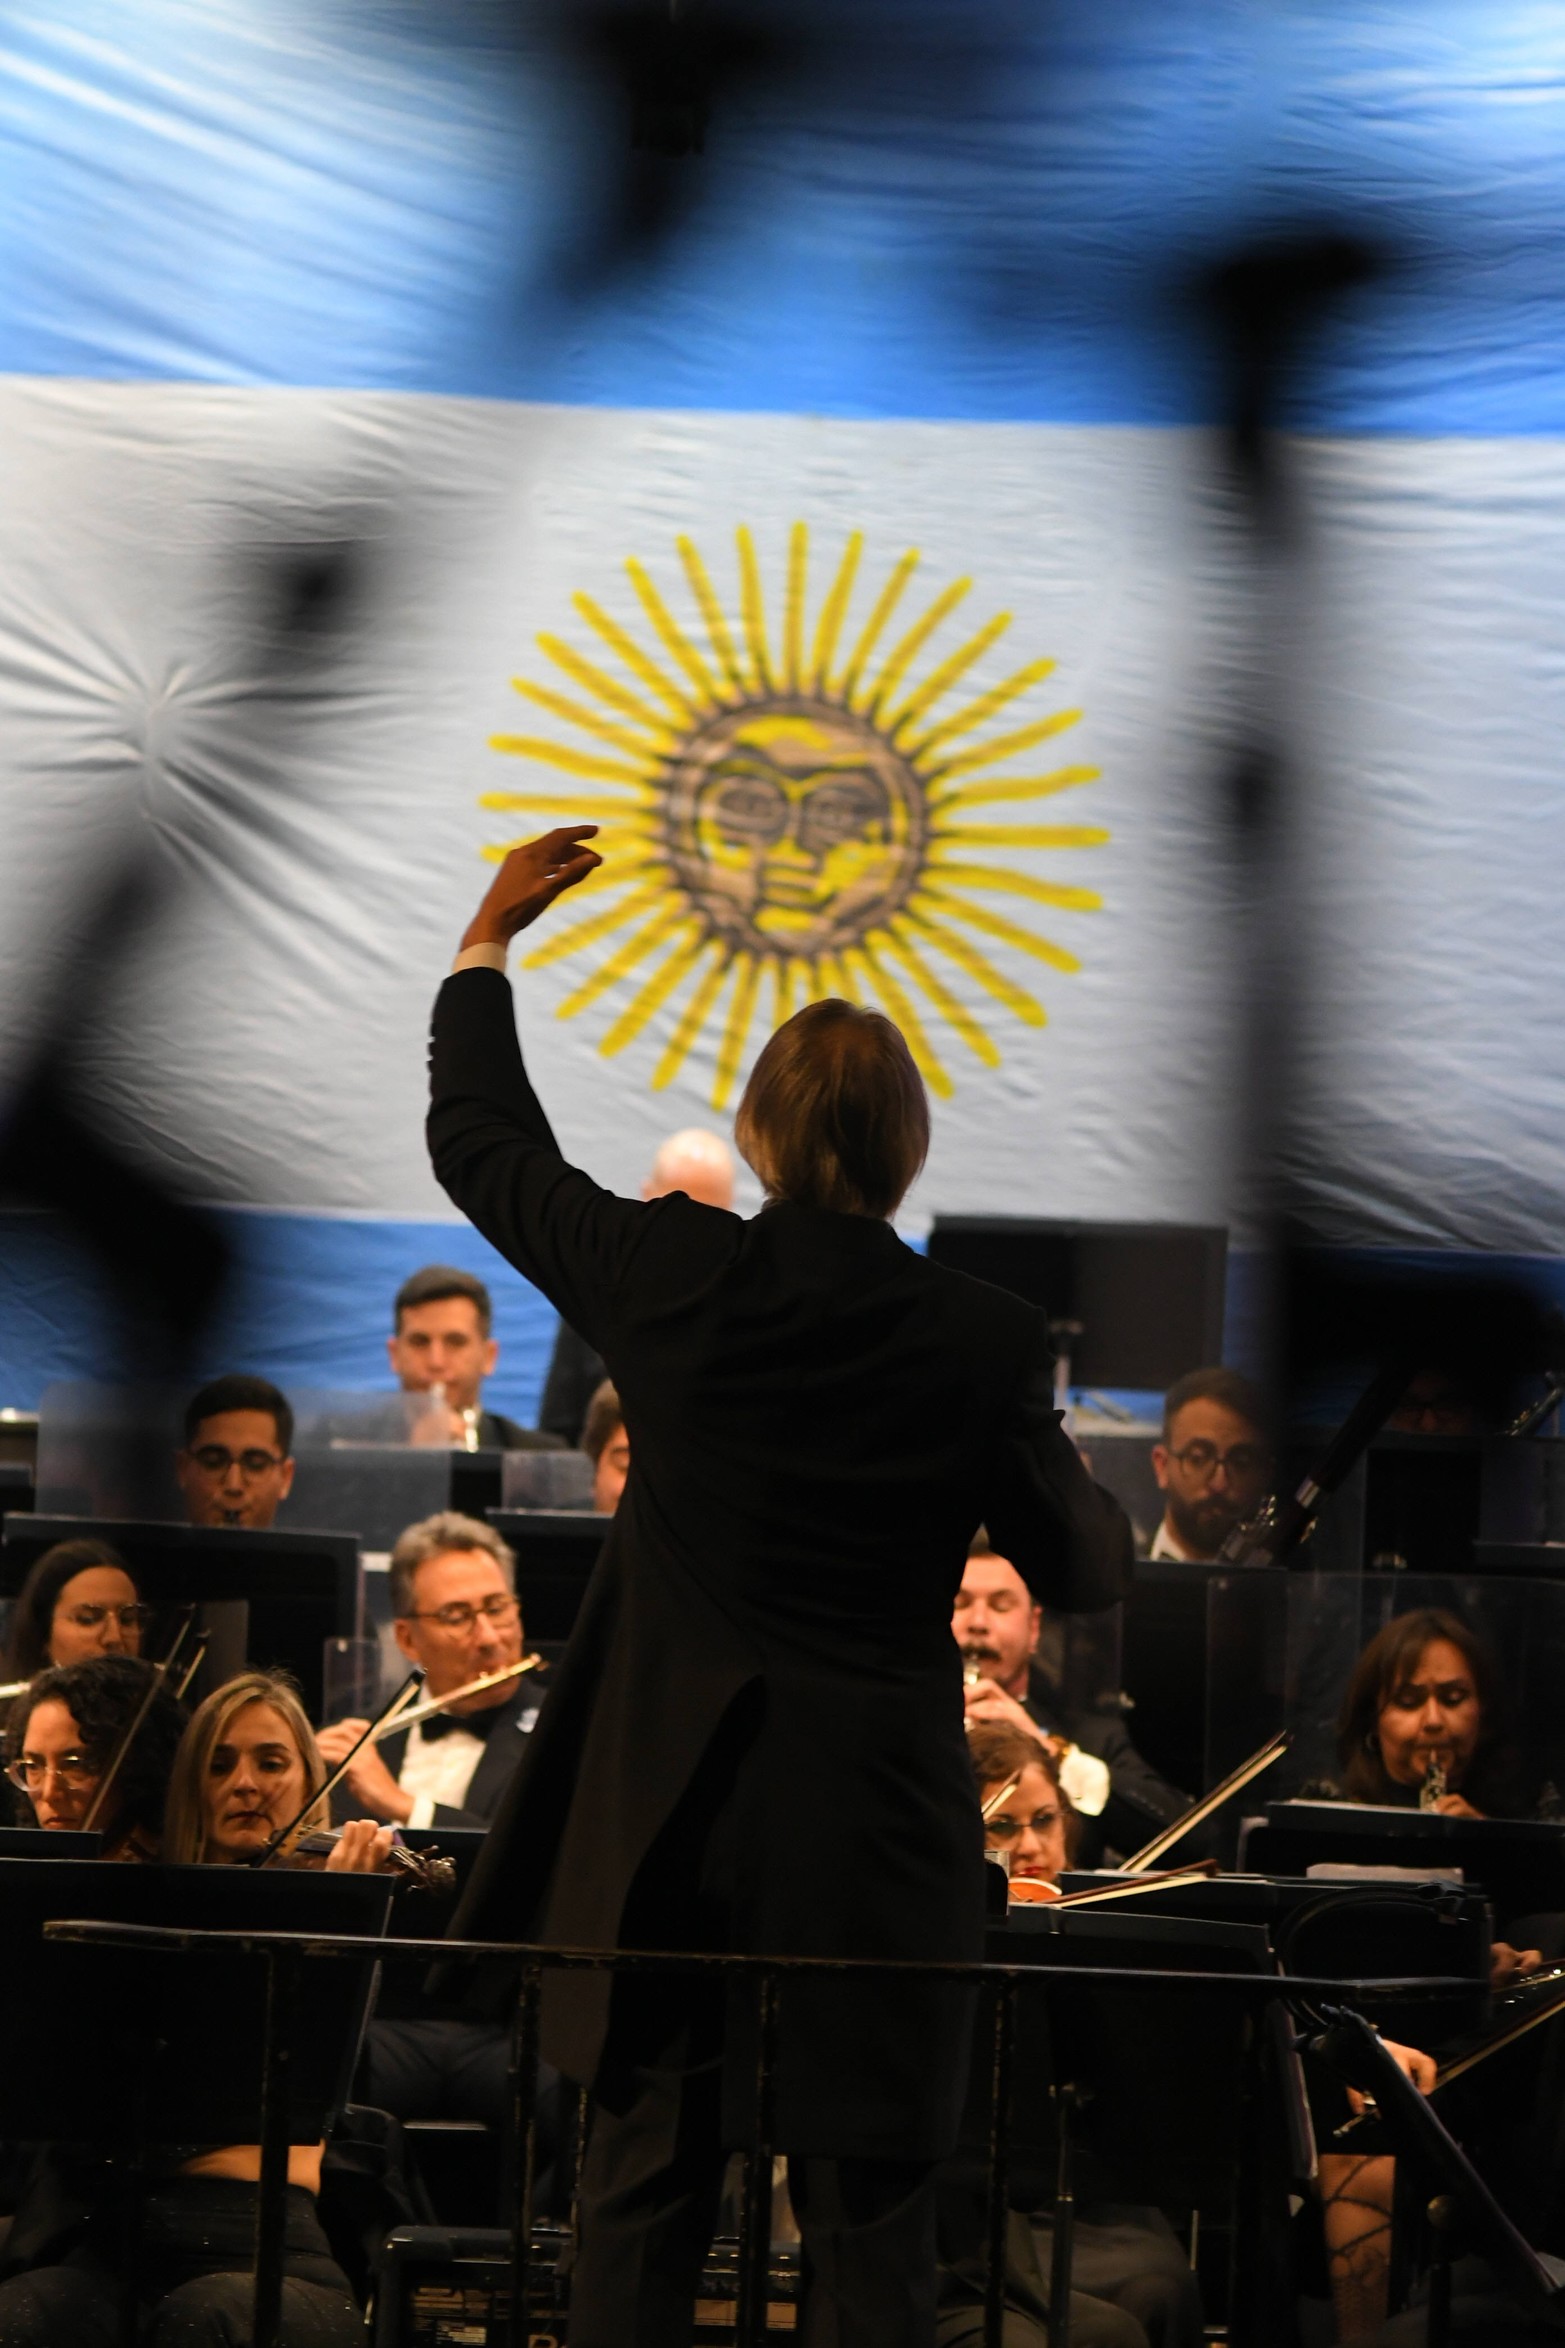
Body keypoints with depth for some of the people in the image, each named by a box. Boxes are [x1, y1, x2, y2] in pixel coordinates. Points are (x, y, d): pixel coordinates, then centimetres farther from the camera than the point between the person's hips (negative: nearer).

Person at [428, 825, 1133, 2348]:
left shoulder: (670, 1279, -7)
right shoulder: (983, 1340, -10)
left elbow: (479, 1142, 10)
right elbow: (1082, 1570, 4)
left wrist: (488, 942, 24)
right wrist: (1108, 1511, 27)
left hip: (669, 1807, 2)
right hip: (872, 1825, -2)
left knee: (645, 2181, 11)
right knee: (864, 2219, 4)